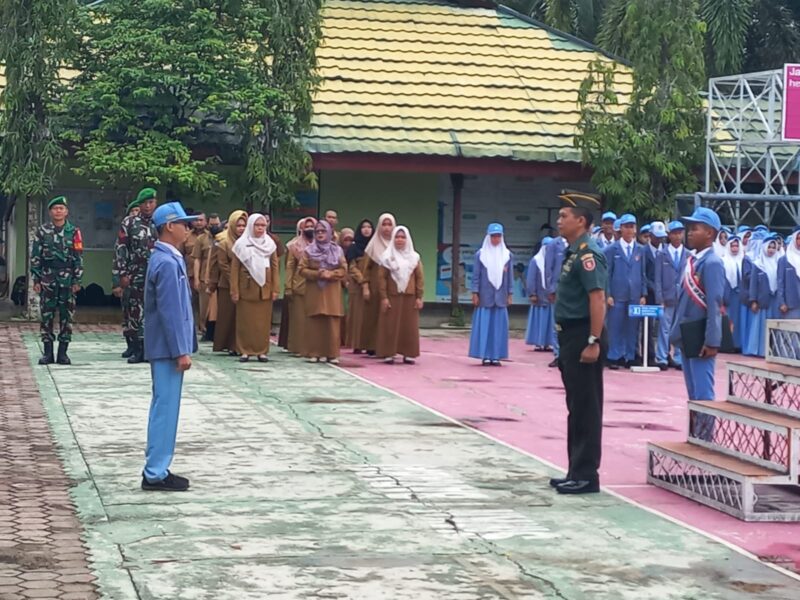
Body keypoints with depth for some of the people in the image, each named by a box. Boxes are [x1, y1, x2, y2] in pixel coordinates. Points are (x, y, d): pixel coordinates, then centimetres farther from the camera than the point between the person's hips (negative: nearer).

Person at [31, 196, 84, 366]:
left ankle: (63, 352, 7)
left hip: (67, 279, 0)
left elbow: (79, 258, 3)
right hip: (47, 278, 0)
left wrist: (77, 281, -3)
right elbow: (35, 257, 4)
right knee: (46, 315, 1)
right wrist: (36, 280, -2)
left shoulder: (74, 232, 3)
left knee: (67, 316, 1)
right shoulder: (42, 231, 4)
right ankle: (48, 352, 7)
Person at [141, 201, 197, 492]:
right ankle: (155, 474, -2)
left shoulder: (167, 258, 14)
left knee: (165, 407, 14)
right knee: (165, 408, -6)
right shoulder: (167, 263, -18)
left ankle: (157, 469, 20)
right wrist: (181, 351, -20)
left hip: (166, 347, 10)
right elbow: (170, 311, -21)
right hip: (168, 348, -10)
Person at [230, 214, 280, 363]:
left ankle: (262, 351, 8)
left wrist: (275, 289, -1)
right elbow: (234, 268, -1)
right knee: (245, 321, 1)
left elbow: (275, 267, 6)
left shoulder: (270, 243, 6)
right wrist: (234, 290, -7)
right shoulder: (241, 244, 0)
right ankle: (245, 351, 6)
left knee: (263, 321, 3)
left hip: (265, 288, 2)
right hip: (246, 288, -2)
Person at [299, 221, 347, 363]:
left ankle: (333, 354, -1)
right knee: (314, 323, -2)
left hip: (332, 292, 0)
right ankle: (314, 353, 2)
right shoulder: (309, 250, 5)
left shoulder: (337, 250, 7)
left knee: (332, 323, -4)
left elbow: (343, 269, 4)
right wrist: (317, 274, -14)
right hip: (314, 291, 0)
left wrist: (331, 274, -14)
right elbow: (302, 269, 0)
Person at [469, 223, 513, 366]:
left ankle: (496, 356, 5)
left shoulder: (507, 254, 7)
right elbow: (476, 275, 1)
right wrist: (475, 293, -5)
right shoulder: (480, 254, 1)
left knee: (499, 326, 1)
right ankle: (485, 356, 1)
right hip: (485, 296, -2)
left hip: (500, 297, 2)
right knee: (484, 325, -3)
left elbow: (509, 276, 10)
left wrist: (509, 295, 6)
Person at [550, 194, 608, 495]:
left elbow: (598, 300, -22)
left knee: (586, 408, -4)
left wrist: (594, 343, -25)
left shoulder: (587, 254, -16)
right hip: (570, 336, 10)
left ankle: (586, 476, 2)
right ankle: (576, 472, 22)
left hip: (583, 338, -10)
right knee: (576, 407, 14)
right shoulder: (572, 252, 14)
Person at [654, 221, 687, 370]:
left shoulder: (689, 255, 7)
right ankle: (662, 359, 4)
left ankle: (678, 359, 11)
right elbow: (658, 279, 1)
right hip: (667, 298, -2)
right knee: (664, 329, -1)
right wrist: (660, 299, -7)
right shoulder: (661, 254, 4)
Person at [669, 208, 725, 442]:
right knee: (693, 394, 15)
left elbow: (714, 305, -18)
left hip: (700, 338, -9)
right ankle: (694, 439, 23)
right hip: (687, 336, 9)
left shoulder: (712, 263, -14)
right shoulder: (691, 260, 11)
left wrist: (712, 342, -21)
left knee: (703, 394, -3)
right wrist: (677, 333, 13)